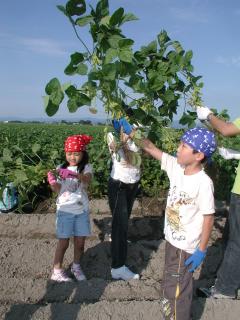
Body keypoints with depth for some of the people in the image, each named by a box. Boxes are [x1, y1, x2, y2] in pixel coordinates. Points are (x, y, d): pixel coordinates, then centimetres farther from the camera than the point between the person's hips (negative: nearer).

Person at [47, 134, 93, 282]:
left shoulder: (86, 167, -5)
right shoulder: (61, 169, -2)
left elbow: (87, 180, -26)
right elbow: (58, 190, -5)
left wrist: (75, 175, -44)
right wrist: (52, 182, -26)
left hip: (82, 211, 1)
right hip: (65, 211, -1)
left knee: (80, 242, 11)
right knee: (63, 242, 5)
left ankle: (76, 267, 32)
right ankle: (57, 270, 19)